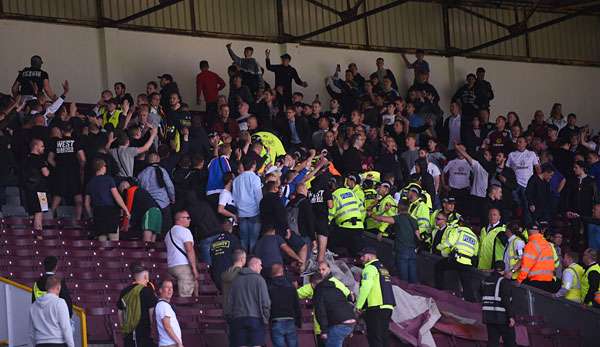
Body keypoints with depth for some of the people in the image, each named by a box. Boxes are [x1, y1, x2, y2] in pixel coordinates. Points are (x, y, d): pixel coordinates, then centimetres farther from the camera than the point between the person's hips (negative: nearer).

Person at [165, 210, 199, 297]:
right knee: (185, 297, -12)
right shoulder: (185, 231, -5)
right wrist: (194, 269, -18)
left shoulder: (169, 233, 22)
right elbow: (189, 250, -15)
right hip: (184, 266, -9)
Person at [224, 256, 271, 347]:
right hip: (255, 319, -4)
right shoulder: (258, 279, -3)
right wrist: (265, 319, 1)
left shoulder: (236, 280, 10)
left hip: (238, 319, 4)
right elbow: (265, 302, -8)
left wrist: (229, 318, 17)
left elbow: (229, 302, 10)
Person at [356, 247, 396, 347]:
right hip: (388, 307, 9)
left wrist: (358, 306, -13)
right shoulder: (384, 269, 22)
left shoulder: (370, 268, -5)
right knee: (384, 336, 12)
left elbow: (365, 288, -16)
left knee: (374, 338, -8)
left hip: (375, 307, -9)